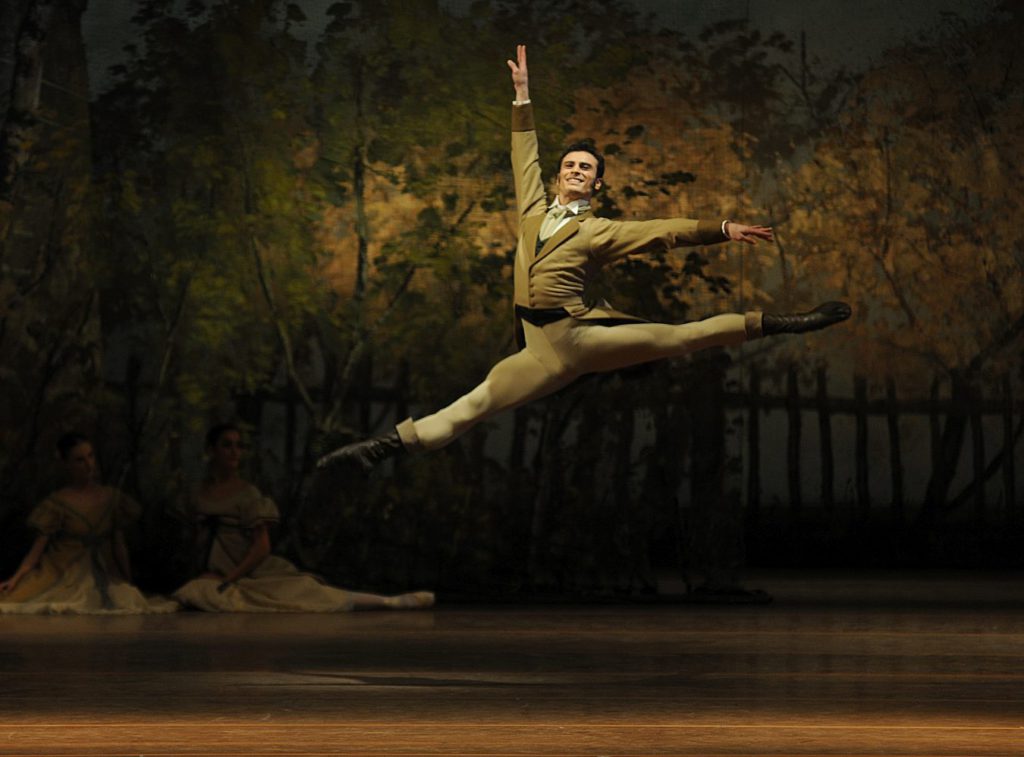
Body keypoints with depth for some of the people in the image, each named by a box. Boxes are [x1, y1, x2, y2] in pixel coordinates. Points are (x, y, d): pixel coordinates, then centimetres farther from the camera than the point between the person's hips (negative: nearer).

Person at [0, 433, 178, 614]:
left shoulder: (112, 498, 7)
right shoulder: (58, 503, -3)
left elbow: (119, 547, 13)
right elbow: (38, 548, -4)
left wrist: (129, 585, 16)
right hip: (62, 577, -4)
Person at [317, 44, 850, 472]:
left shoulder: (600, 231, 6)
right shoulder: (533, 213, 17)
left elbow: (665, 232, 2)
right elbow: (525, 158, 25)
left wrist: (721, 230, -5)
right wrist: (523, 97, 25)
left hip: (583, 336, -2)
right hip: (543, 354, 2)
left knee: (682, 338, -11)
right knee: (471, 407, -4)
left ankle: (773, 325, -4)